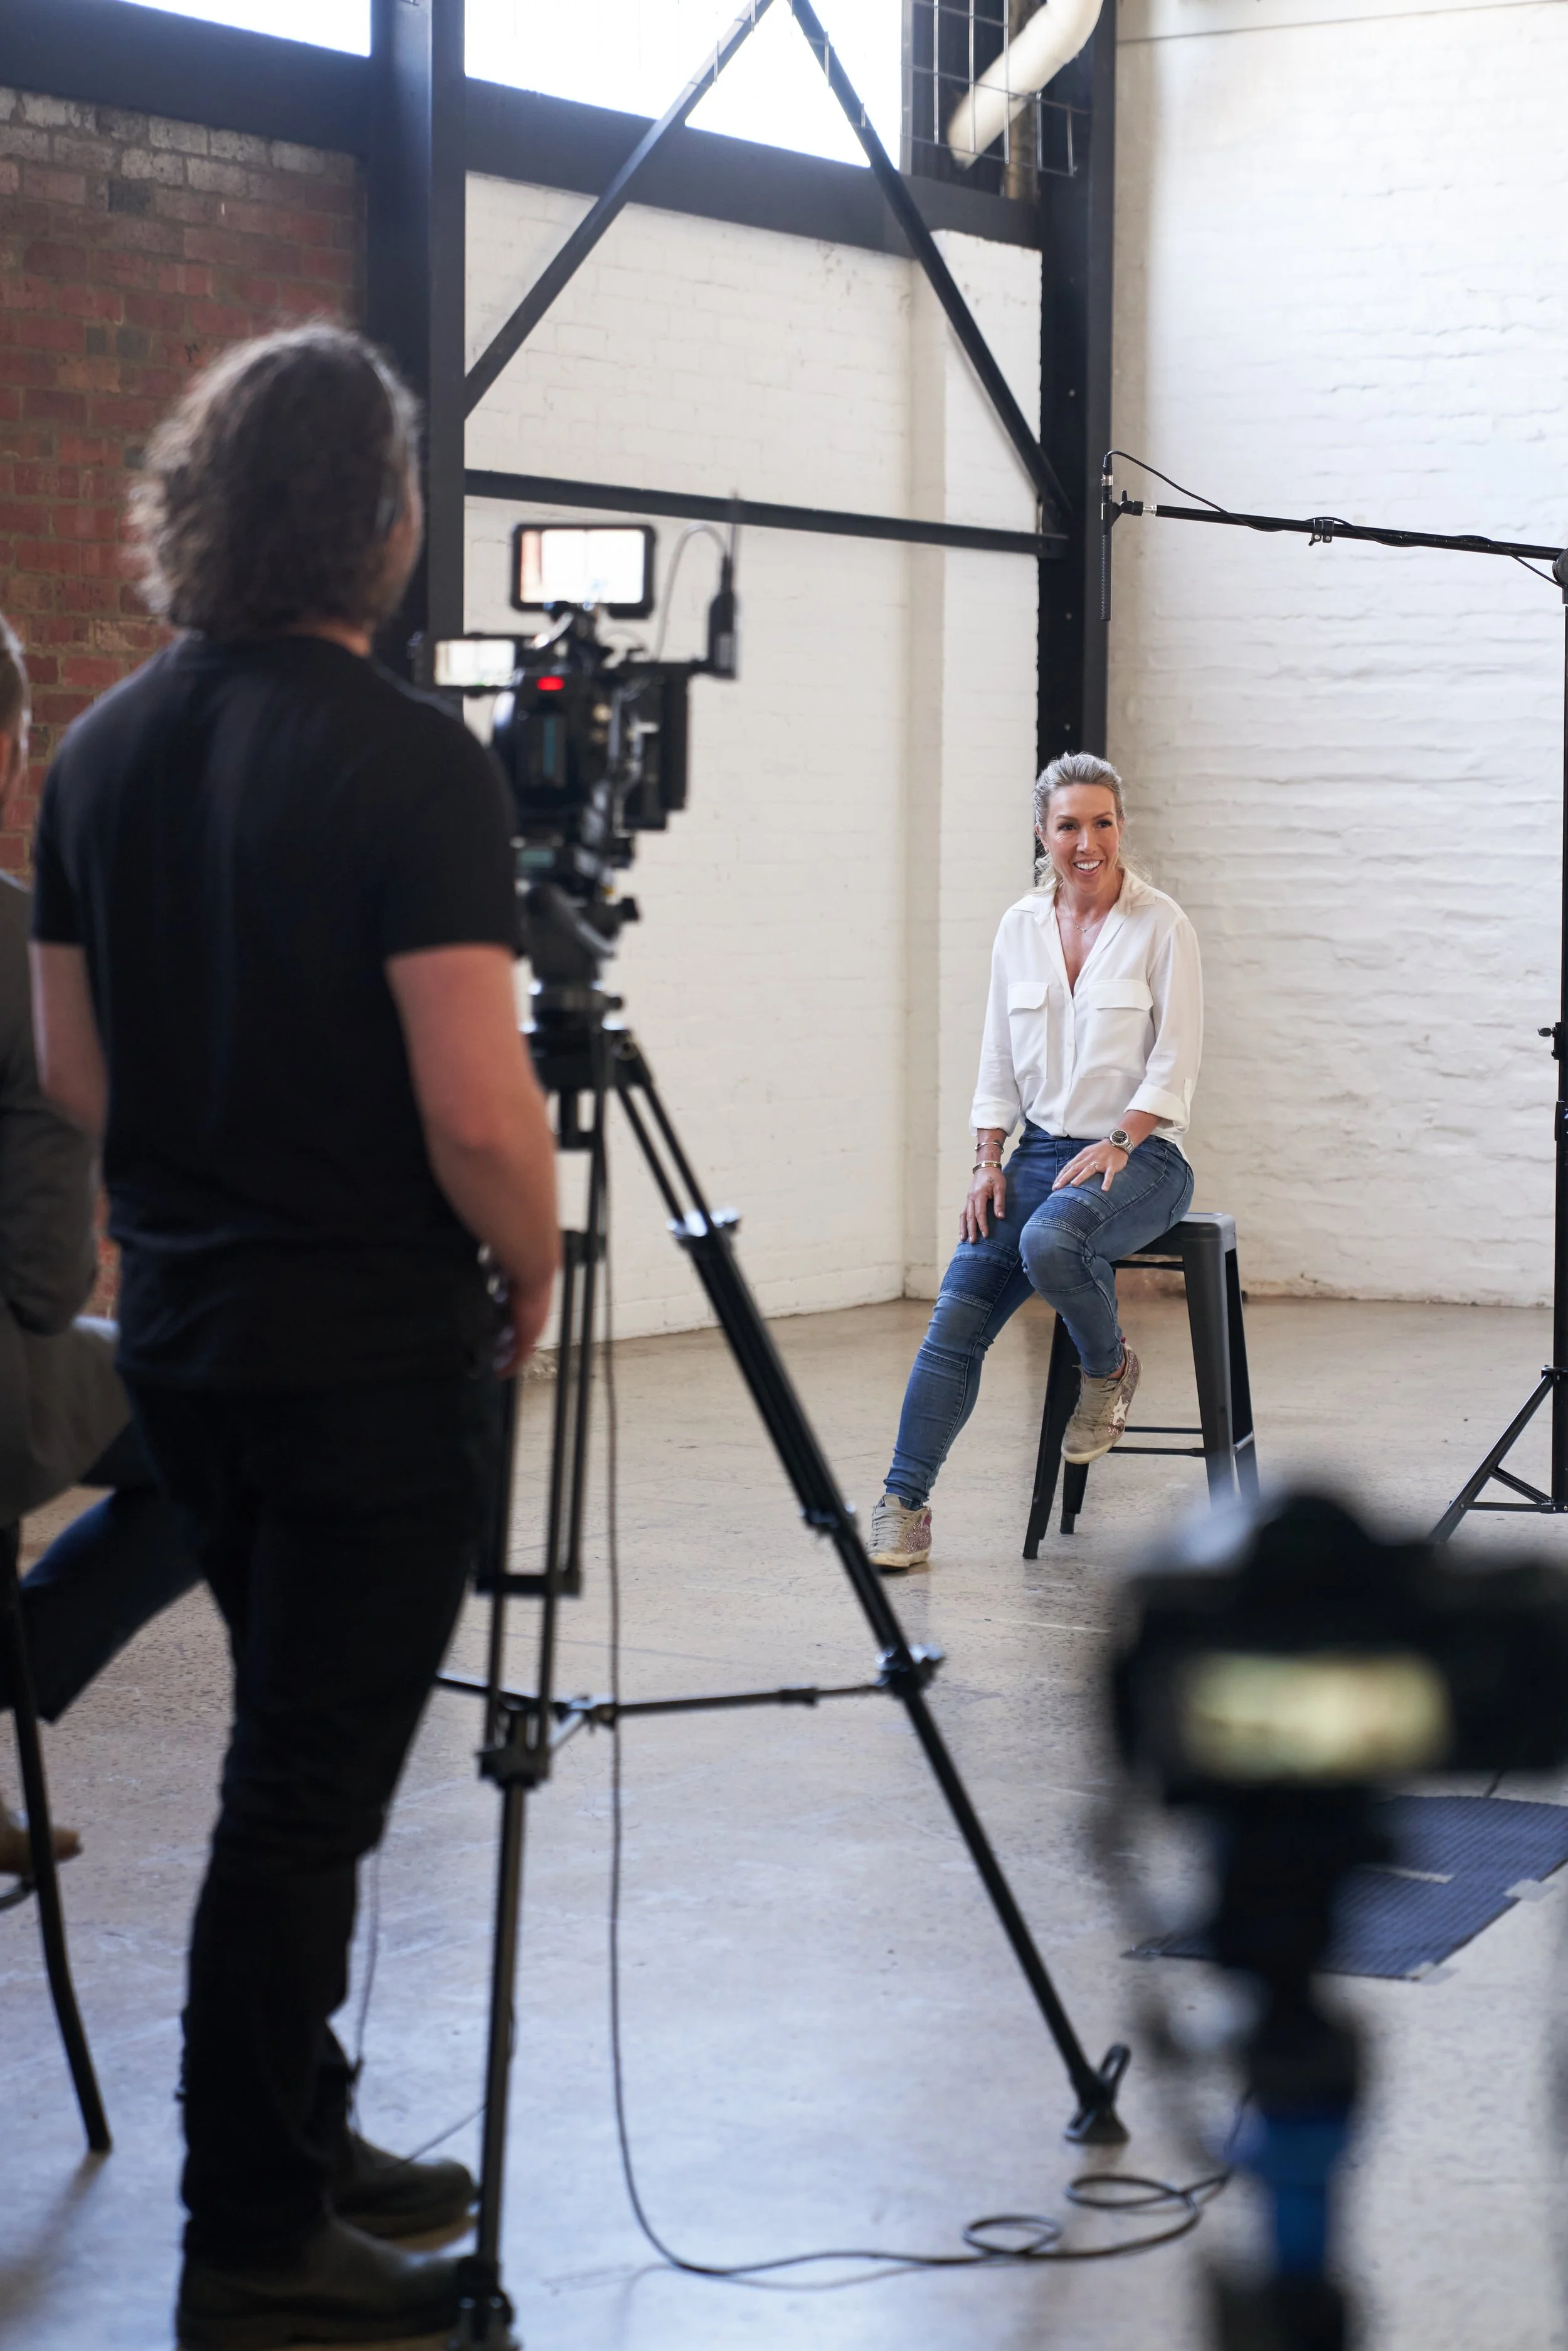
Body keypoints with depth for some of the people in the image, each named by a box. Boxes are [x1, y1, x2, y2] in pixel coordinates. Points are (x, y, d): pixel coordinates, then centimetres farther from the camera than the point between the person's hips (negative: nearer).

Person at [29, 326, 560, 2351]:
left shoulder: (103, 747, 5)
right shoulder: (412, 764, -18)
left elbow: (74, 1067, 12)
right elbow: (480, 1122, -22)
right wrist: (529, 1280, -4)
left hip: (178, 1331, 7)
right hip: (374, 1355, -7)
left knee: (300, 1764, 20)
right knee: (305, 1792, 2)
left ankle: (299, 2146, 30)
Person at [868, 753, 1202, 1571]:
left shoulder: (1160, 924, -6)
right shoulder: (1020, 928, 7)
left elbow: (1173, 1067, -8)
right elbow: (999, 1064, 11)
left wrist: (1114, 1148, -17)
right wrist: (987, 1160, 0)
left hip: (1139, 1153, -4)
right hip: (1042, 1149, 4)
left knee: (1050, 1242, -35)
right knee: (958, 1312, -14)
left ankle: (1109, 1368, -5)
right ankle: (904, 1504, -11)